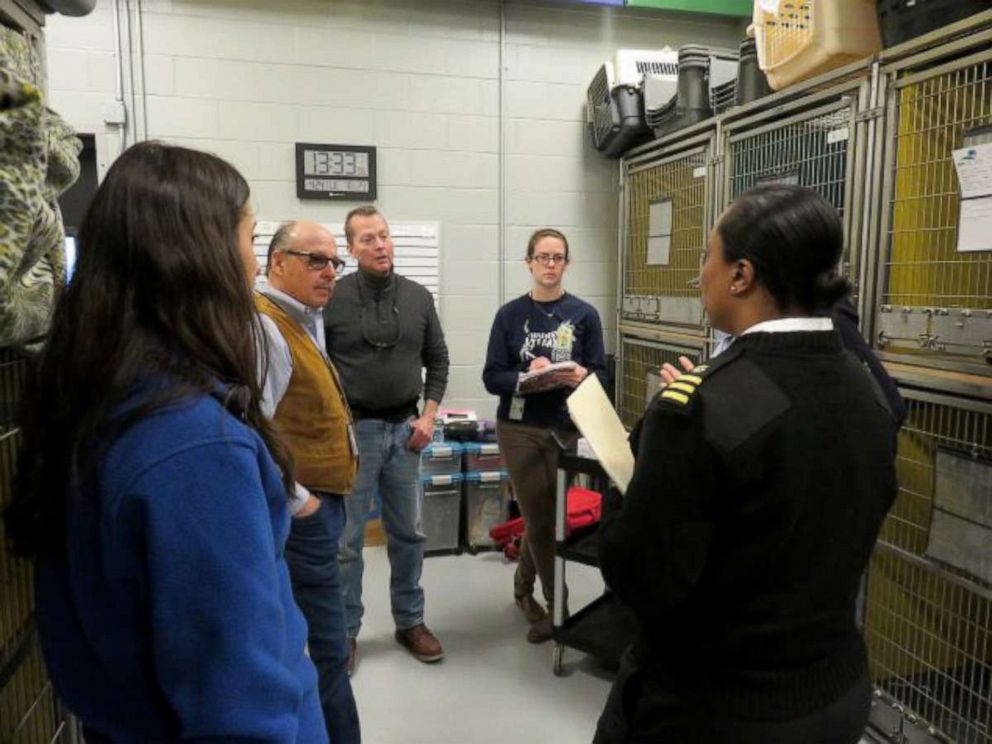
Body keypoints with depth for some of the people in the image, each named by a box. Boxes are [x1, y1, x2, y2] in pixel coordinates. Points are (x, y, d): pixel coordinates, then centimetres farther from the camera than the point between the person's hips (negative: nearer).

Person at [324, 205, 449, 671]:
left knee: (408, 533, 13)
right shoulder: (332, 299, -6)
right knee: (346, 539, 6)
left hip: (405, 429, 4)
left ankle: (410, 622, 30)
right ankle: (345, 630, 22)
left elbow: (438, 360, 11)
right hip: (352, 430, -3)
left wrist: (428, 414, 1)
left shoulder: (418, 297, 5)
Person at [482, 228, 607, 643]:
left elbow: (601, 374, -1)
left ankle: (524, 588, 37)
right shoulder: (510, 315, 0)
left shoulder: (584, 315, 1)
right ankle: (557, 603, 23)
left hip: (567, 429, 1)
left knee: (545, 516, 11)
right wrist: (527, 376, -22)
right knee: (541, 519, 5)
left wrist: (580, 377, -23)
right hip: (520, 429, -1)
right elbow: (492, 378, -3)